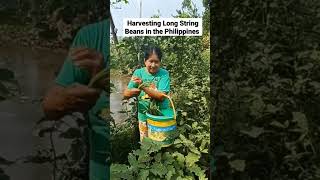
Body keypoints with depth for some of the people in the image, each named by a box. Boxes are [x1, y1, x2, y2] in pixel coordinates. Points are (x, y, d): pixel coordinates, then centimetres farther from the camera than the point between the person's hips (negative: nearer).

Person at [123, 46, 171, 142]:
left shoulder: (164, 74, -11)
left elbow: (161, 96, -22)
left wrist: (143, 86, -31)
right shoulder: (138, 72, -4)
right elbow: (125, 94, -6)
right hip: (143, 117, 2)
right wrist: (136, 90, -27)